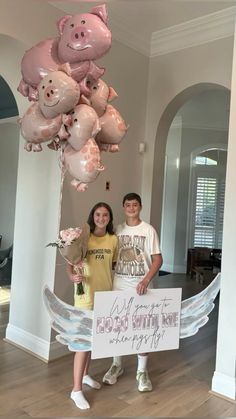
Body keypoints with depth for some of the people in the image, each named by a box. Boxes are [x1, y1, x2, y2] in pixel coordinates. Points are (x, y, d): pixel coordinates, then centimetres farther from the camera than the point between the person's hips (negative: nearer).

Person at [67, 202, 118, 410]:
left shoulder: (113, 239, 1)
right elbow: (70, 263, -11)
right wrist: (72, 276, -30)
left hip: (105, 293, 5)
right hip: (86, 294, -5)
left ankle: (85, 374, 38)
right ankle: (76, 389, 9)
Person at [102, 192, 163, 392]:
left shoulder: (149, 230, -5)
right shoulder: (117, 230, 5)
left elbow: (158, 259, -8)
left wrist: (146, 280, -20)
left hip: (140, 286, -3)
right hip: (119, 286, 3)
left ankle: (142, 371, 20)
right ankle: (117, 365, 31)